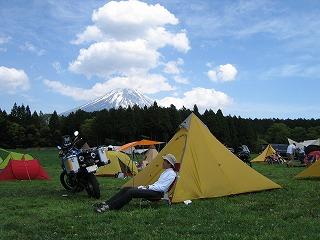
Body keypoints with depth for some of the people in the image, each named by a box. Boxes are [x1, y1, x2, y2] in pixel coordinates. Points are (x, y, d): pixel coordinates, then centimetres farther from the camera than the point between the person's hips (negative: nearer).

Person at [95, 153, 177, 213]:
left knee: (131, 192, -27)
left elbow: (162, 187, -18)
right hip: (153, 189, 10)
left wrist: (148, 187, -13)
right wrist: (148, 186, 9)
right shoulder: (165, 171, 23)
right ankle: (106, 203, -10)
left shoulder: (171, 174, -9)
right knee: (126, 189, -6)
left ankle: (109, 207, -29)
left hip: (158, 193, -10)